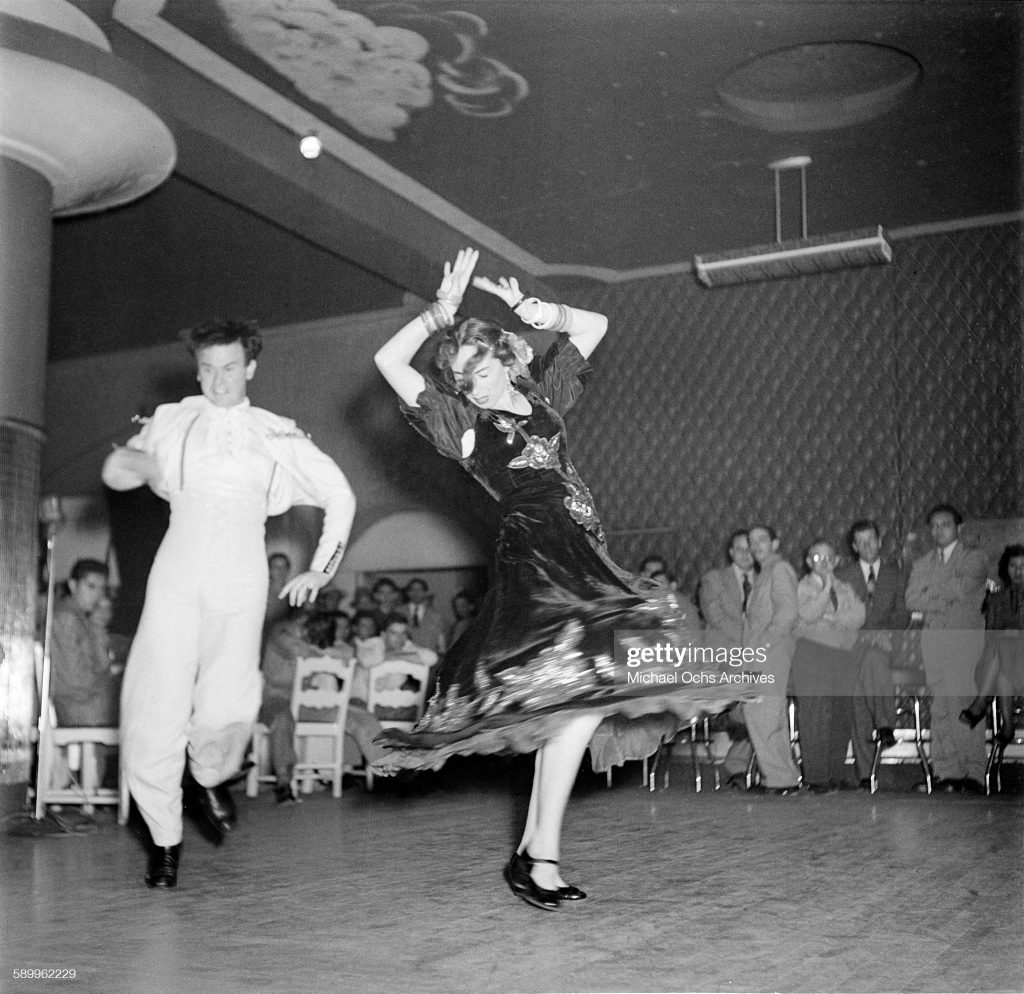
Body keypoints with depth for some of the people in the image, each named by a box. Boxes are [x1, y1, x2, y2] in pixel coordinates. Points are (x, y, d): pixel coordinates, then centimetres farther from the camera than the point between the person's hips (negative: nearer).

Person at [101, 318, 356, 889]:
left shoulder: (277, 435, 14)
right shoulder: (174, 421, 15)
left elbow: (340, 498, 18)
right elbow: (116, 471, 14)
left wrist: (321, 570, 11)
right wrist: (130, 463, -9)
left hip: (240, 577, 0)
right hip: (178, 571, 1)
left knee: (227, 712, -15)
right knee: (156, 704, -11)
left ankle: (211, 778, 20)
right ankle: (166, 837, 7)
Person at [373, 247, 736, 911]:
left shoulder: (543, 392, 19)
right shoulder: (463, 422, 7)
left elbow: (594, 323, 27)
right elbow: (390, 361, 3)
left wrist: (534, 310, 12)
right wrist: (441, 312, 5)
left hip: (582, 562, 6)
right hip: (535, 561, -6)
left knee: (576, 702, 3)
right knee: (579, 694, -18)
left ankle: (531, 852, 11)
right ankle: (543, 856, -12)